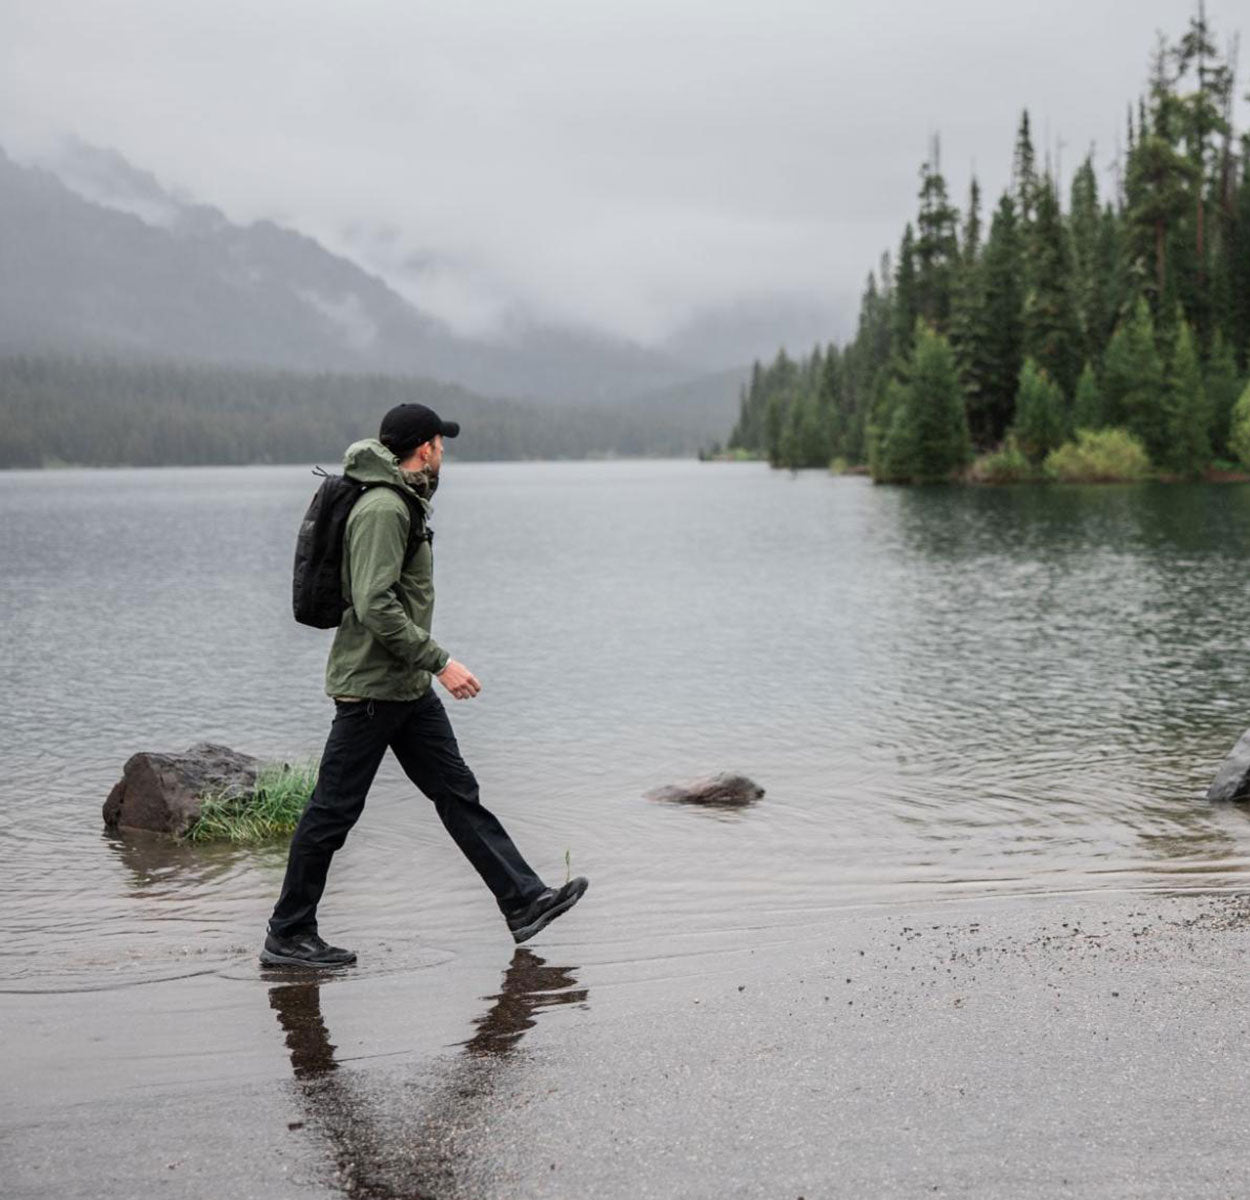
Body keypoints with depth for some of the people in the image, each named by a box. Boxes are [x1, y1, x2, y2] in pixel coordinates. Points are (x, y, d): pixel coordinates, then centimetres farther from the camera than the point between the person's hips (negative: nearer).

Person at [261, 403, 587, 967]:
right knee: (332, 813, -2)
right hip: (370, 687, -10)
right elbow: (375, 607, -25)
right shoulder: (382, 509, -18)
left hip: (409, 688, 10)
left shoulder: (404, 503, 15)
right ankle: (287, 937, 8)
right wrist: (440, 661, -23)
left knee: (458, 793, 8)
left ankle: (524, 901, 11)